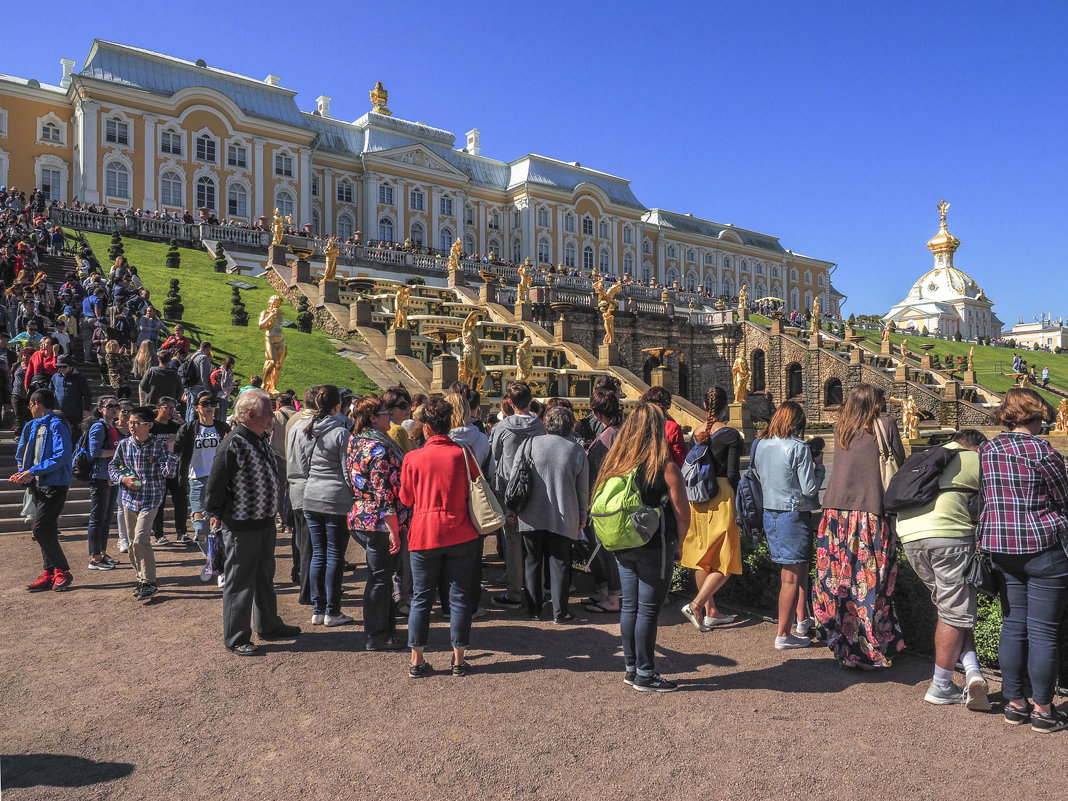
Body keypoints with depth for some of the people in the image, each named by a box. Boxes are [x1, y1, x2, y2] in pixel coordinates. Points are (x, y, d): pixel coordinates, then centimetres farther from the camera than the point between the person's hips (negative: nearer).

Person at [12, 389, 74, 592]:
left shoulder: (56, 425, -12)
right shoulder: (32, 426, 14)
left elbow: (62, 456, -22)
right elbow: (21, 453, 26)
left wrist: (34, 471, -21)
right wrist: (23, 471, 10)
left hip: (54, 485, -9)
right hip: (38, 485, 9)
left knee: (41, 529, -12)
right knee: (45, 530, 11)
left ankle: (63, 571, -1)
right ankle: (49, 574, 17)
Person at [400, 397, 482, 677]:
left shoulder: (412, 458, -7)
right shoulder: (463, 454, -7)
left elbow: (406, 499, 4)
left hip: (424, 535, 0)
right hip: (460, 536, 0)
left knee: (421, 598, 11)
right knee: (459, 596, 9)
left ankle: (417, 661, 17)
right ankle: (459, 659, 16)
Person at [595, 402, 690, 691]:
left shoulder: (614, 463, 1)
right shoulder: (665, 467, -13)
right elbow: (682, 514, -9)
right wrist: (676, 544, 7)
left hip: (622, 547, 5)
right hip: (654, 548, -5)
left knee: (629, 606, 14)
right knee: (648, 610, 3)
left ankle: (631, 668, 24)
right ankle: (645, 675, 13)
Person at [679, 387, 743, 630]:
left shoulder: (696, 433, 5)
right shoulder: (730, 434, -9)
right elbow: (733, 473, -11)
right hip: (721, 495, -6)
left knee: (702, 555, 14)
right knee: (725, 559, 4)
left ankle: (710, 611, 24)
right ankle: (696, 603, -10)